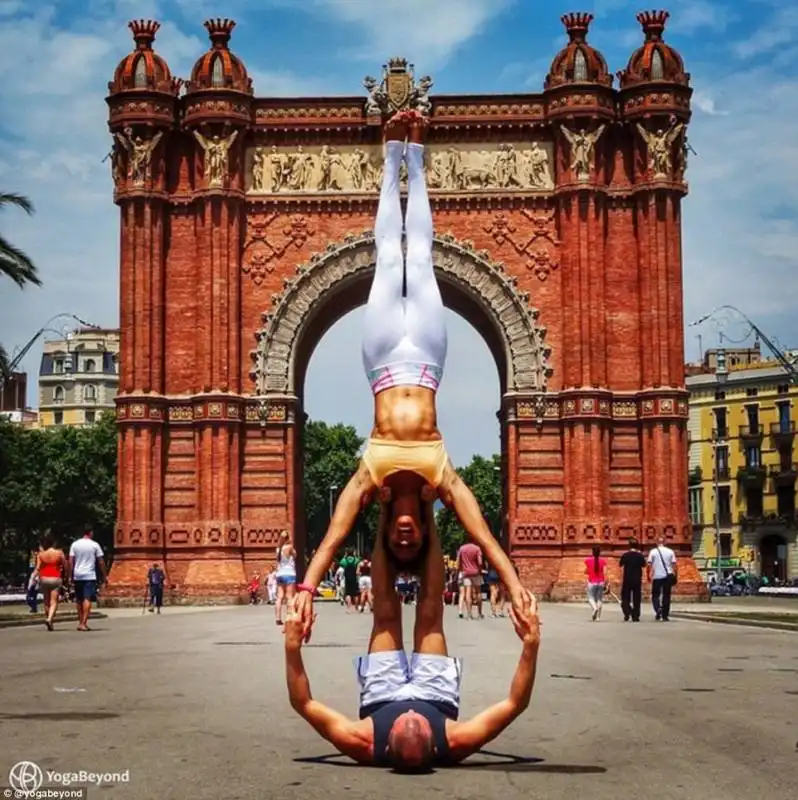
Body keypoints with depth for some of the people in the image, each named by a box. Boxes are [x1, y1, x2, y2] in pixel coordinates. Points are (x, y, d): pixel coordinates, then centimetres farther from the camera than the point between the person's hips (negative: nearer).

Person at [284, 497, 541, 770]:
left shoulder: (365, 744, -46)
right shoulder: (453, 744, -46)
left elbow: (303, 704, -34)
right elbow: (515, 703, -37)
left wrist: (292, 648, -40)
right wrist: (530, 645, -45)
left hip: (381, 701, 0)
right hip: (437, 700, 0)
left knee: (386, 613, -1)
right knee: (429, 614, 1)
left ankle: (387, 512, 18)